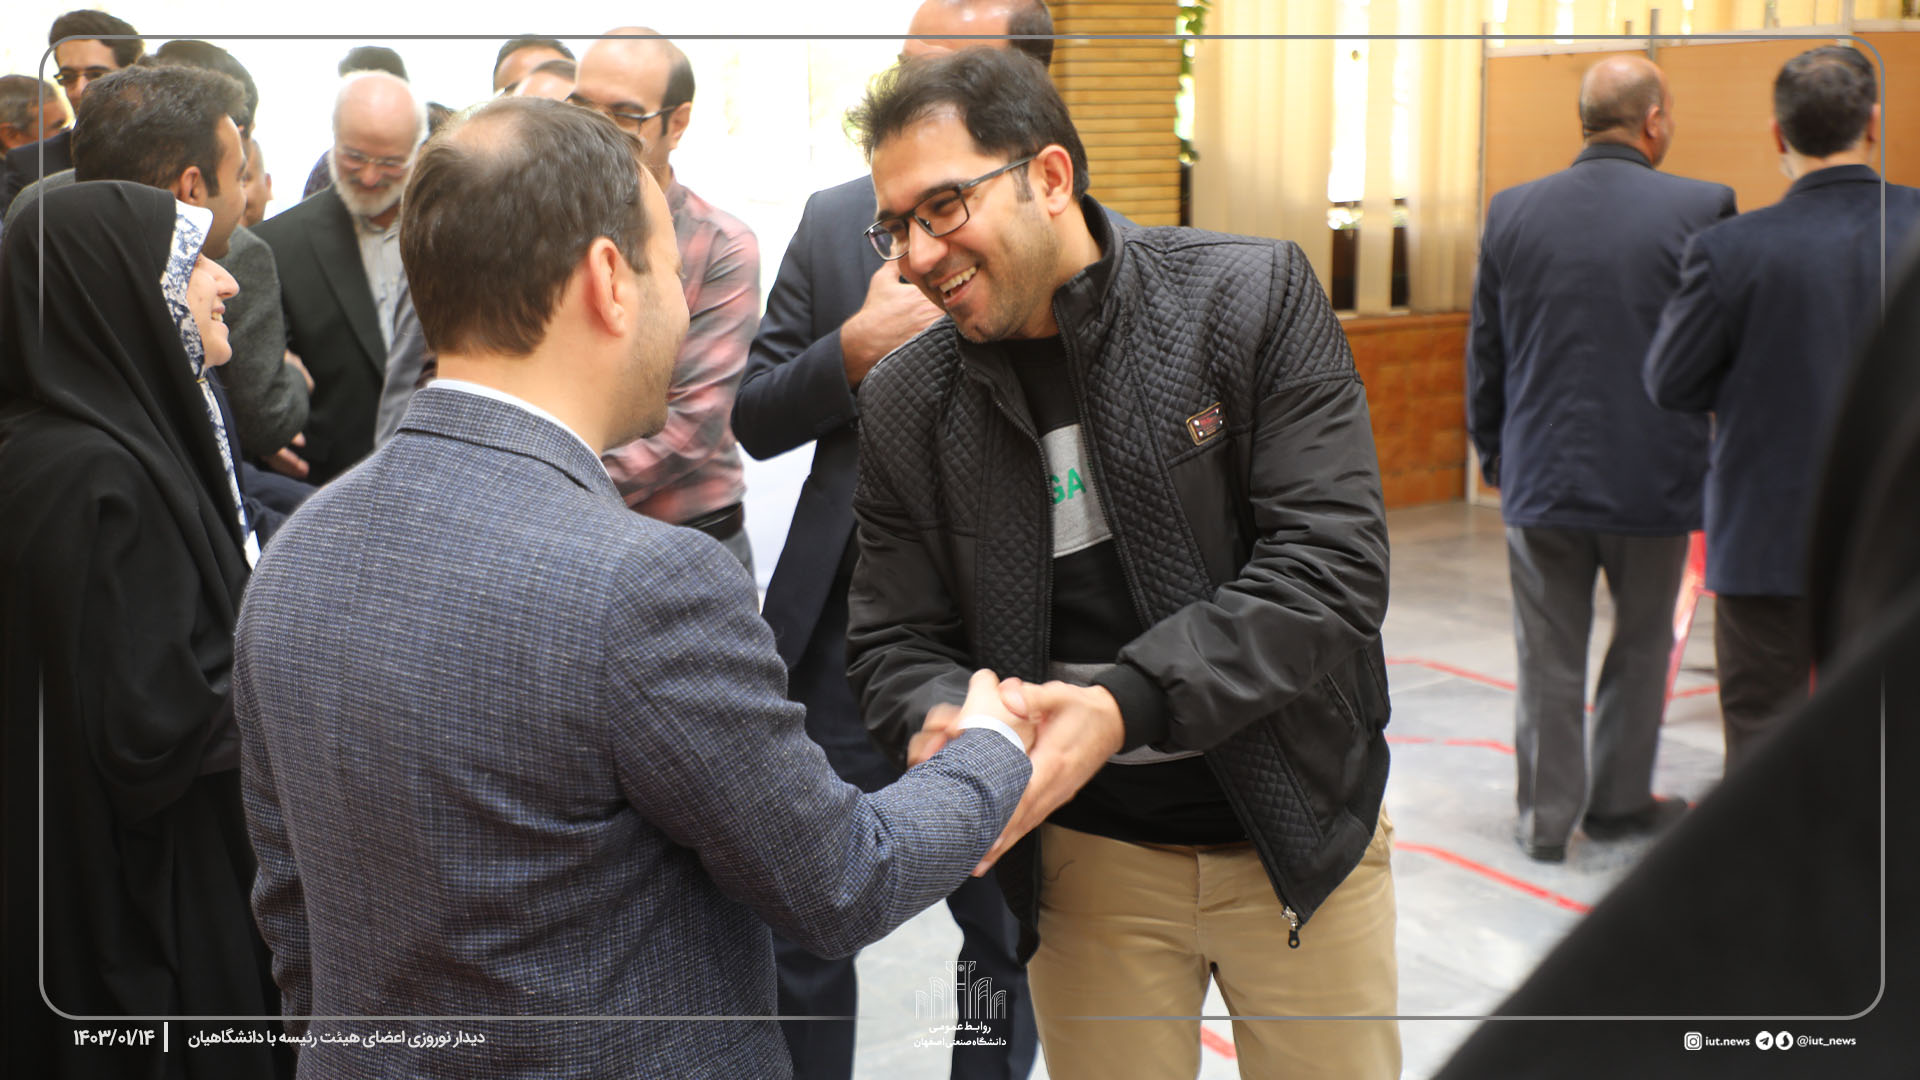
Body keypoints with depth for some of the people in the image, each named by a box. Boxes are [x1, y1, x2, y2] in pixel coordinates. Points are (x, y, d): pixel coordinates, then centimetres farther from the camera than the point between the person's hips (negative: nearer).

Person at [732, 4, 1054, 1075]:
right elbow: (755, 420, 4)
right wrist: (857, 346, -13)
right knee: (800, 927, 10)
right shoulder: (838, 220, 4)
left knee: (1008, 929, 14)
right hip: (845, 636, 2)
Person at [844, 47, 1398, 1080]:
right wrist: (940, 716, -21)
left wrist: (1126, 706, -28)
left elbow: (1333, 565, -17)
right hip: (1086, 853, 2)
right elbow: (894, 639, 3)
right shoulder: (905, 403, -3)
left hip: (1297, 830, -1)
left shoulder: (1256, 297, -12)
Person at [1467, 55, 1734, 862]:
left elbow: (1484, 355, 6)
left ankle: (1545, 817, 16)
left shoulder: (1513, 212, -2)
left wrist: (1493, 455, 18)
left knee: (1550, 658, 10)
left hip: (1541, 478, 2)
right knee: (1641, 644, 17)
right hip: (1655, 477, -1)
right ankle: (1619, 802, 28)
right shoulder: (1700, 210, -11)